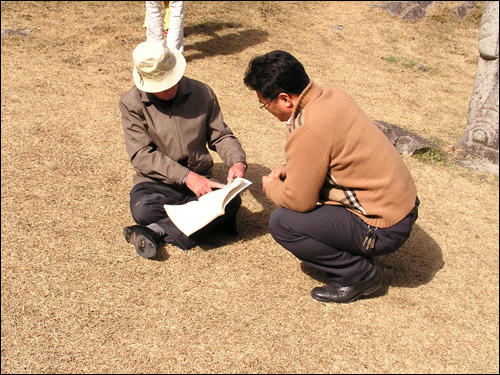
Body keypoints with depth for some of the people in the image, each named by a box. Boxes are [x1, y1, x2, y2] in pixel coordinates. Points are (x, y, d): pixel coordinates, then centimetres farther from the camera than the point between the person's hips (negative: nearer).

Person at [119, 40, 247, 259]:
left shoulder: (202, 93, 1)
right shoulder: (131, 104, -5)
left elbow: (220, 135, 8)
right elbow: (141, 156, -12)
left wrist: (237, 161, -15)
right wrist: (186, 176, -24)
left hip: (199, 182, 3)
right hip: (156, 184, -2)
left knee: (231, 201, -29)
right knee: (142, 209, -35)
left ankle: (156, 231, -26)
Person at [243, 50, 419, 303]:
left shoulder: (308, 130, -26)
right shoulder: (332, 95, 1)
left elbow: (297, 200, -19)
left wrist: (271, 187, 2)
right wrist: (290, 167, 8)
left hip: (384, 229, -9)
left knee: (282, 222, -11)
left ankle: (357, 274, 0)